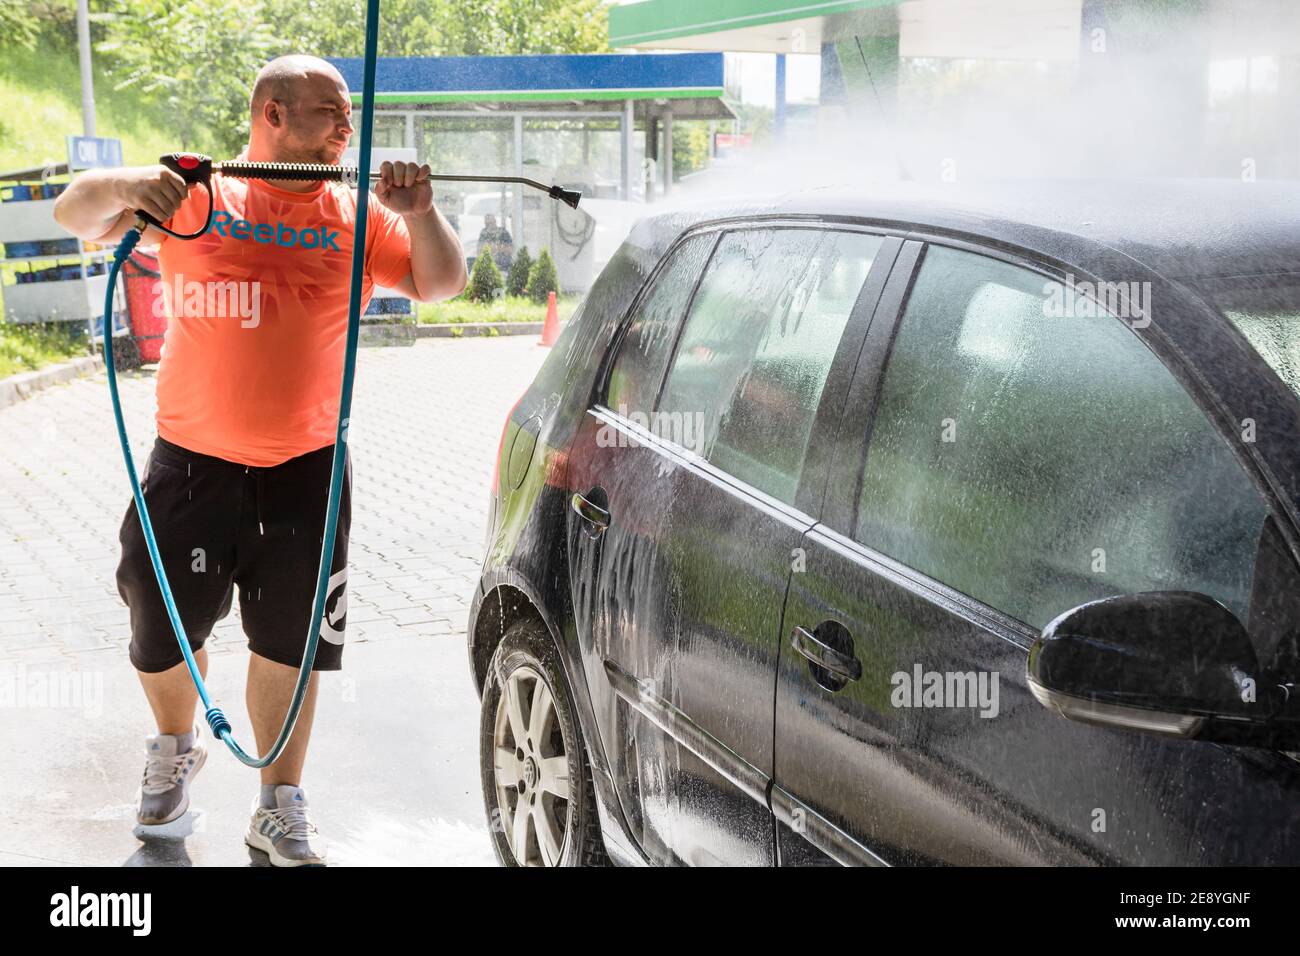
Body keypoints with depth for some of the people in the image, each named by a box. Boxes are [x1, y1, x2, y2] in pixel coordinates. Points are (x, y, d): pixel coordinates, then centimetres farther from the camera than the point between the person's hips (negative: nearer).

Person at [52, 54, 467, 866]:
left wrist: (419, 213, -20)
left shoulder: (354, 213, 2)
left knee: (289, 644, 8)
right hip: (193, 463, 0)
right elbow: (75, 214, -5)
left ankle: (281, 808, 24)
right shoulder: (194, 194, -2)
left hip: (306, 470, 1)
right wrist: (125, 187, -27)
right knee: (165, 630, 14)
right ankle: (176, 750, 44)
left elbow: (440, 284, -2)